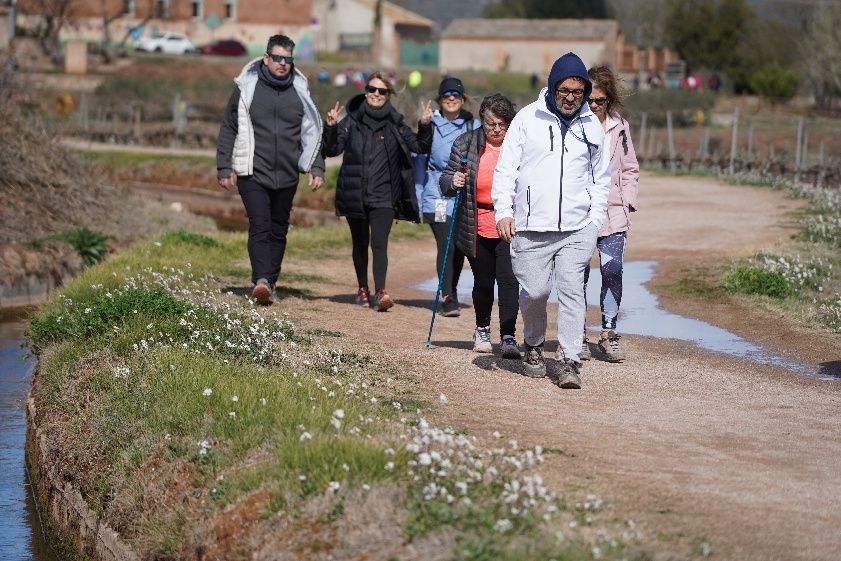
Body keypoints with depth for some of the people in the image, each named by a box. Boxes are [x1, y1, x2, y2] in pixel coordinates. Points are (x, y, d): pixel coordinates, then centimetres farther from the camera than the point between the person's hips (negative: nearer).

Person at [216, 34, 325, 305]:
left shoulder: (299, 91, 7)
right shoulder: (247, 88, 0)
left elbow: (313, 132, 13)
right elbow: (228, 129, 4)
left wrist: (317, 168, 4)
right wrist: (224, 168, 0)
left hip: (287, 176, 3)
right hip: (253, 173, -3)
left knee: (278, 230, 8)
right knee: (259, 226, -16)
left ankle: (270, 283, 16)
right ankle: (261, 280, -26)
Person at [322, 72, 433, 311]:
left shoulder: (395, 123, 3)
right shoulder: (352, 121, 1)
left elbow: (419, 147, 5)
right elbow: (332, 149, -4)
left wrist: (424, 126, -12)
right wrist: (330, 128, -21)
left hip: (383, 195, -2)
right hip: (354, 195, 2)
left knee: (379, 243, -15)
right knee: (360, 244, 14)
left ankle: (380, 292, -22)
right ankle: (363, 289, 30)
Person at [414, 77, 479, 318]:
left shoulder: (473, 126, 7)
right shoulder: (431, 126, 5)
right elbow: (420, 162, 8)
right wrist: (418, 202, 4)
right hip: (438, 196, -2)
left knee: (460, 246, 6)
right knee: (446, 245, -12)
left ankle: (451, 292, 26)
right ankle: (448, 298, -11)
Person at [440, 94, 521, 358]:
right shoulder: (465, 144, -1)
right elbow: (445, 179, 5)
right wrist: (453, 182, -18)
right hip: (478, 229, 2)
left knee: (509, 280, -11)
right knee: (483, 283, 13)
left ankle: (508, 337, -11)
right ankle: (482, 330, 34)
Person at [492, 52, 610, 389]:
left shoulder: (591, 125, 10)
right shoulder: (528, 118, 3)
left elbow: (600, 177, 19)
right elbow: (506, 168, 4)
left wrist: (595, 220, 8)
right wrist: (504, 211, -8)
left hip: (577, 228, 1)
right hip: (531, 227, -1)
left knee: (572, 291, -8)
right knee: (534, 291, 1)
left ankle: (569, 361, -4)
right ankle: (534, 345, 28)